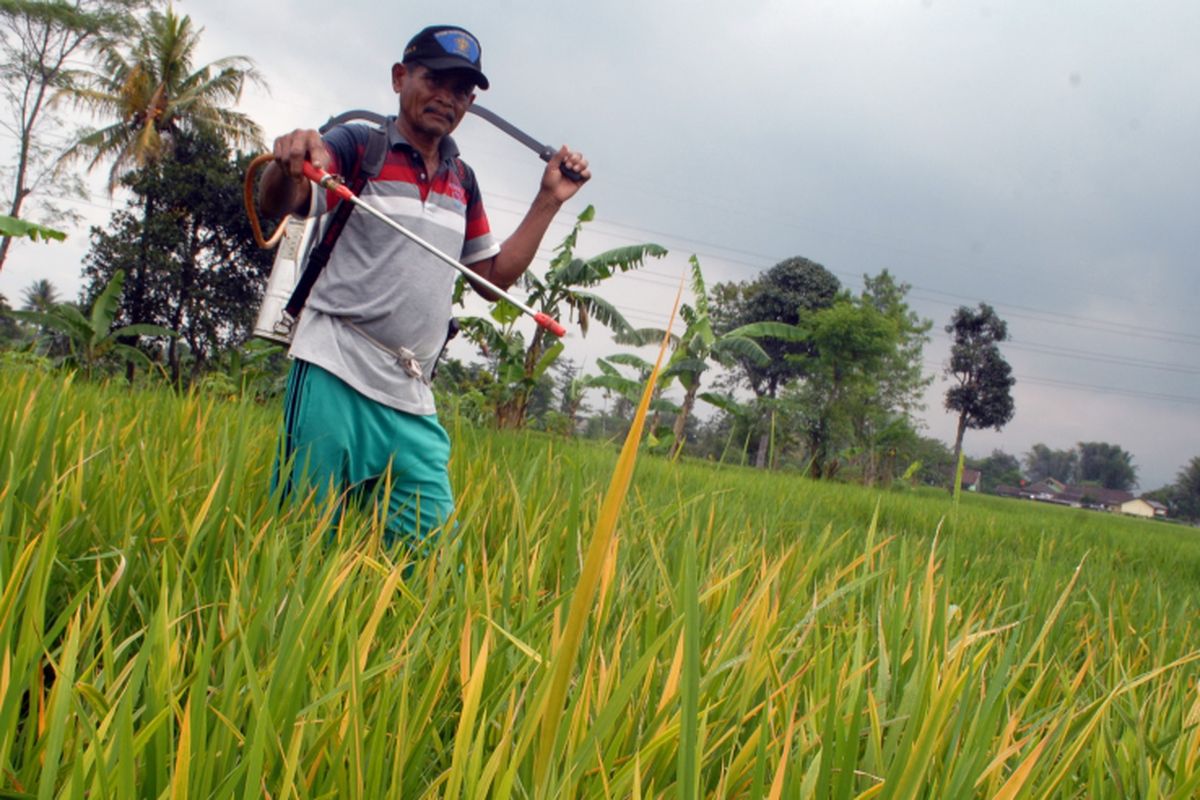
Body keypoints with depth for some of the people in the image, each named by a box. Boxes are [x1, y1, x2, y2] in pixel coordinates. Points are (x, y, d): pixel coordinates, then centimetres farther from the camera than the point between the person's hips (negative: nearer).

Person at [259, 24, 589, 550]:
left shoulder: (462, 181, 19)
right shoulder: (358, 146, 2)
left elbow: (495, 275, 22)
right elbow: (278, 205, -13)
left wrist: (549, 200, 15)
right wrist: (287, 166, -36)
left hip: (412, 402, 5)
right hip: (334, 380, -5)